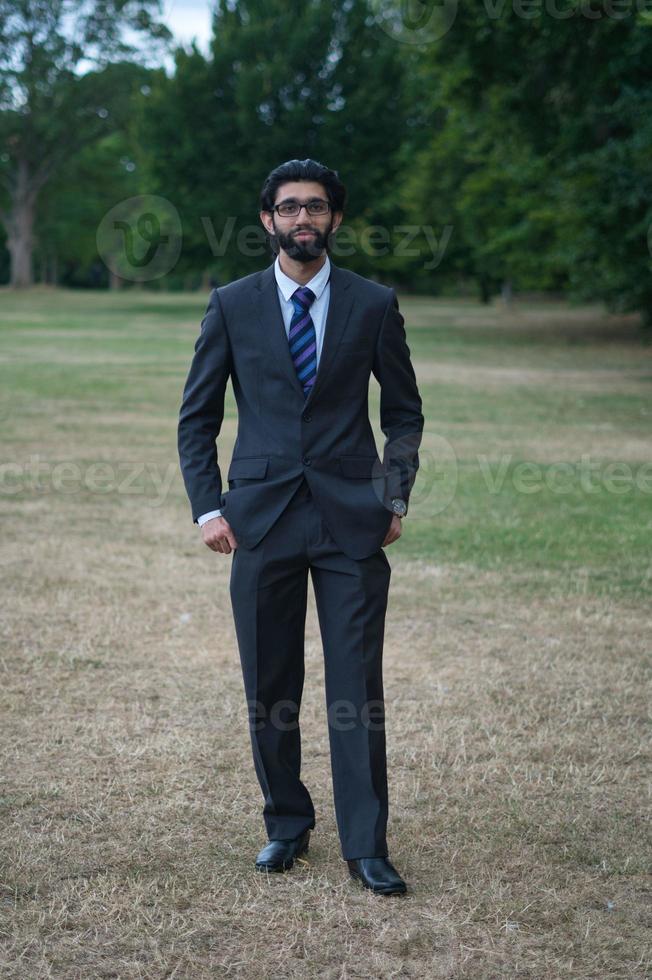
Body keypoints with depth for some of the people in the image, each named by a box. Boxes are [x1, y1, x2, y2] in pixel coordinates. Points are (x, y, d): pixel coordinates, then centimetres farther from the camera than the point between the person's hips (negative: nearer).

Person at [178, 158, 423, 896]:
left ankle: (365, 847, 7)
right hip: (261, 521, 1)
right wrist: (207, 507, 0)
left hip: (352, 520, -1)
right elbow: (197, 417, 9)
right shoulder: (231, 306, 5)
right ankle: (286, 826, 25)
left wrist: (396, 498, 2)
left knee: (358, 687, -2)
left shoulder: (374, 305, 4)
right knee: (269, 689, 8)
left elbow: (403, 411, 12)